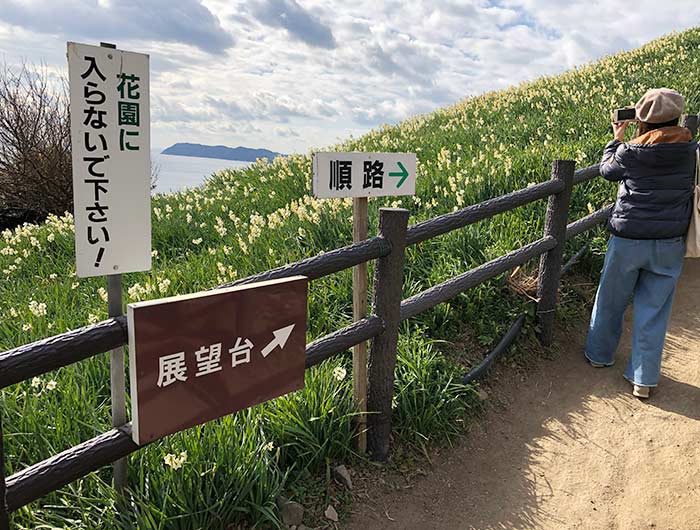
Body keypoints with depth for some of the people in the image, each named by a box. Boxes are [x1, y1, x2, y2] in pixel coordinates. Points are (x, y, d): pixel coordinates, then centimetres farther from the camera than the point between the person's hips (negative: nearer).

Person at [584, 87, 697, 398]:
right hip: (669, 244, 2)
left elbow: (607, 170, 9)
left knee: (611, 301, 17)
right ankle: (643, 380, 16)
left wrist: (617, 139, 24)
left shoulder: (631, 152, -11)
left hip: (627, 240, -2)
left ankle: (599, 355, 36)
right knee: (654, 309, 9)